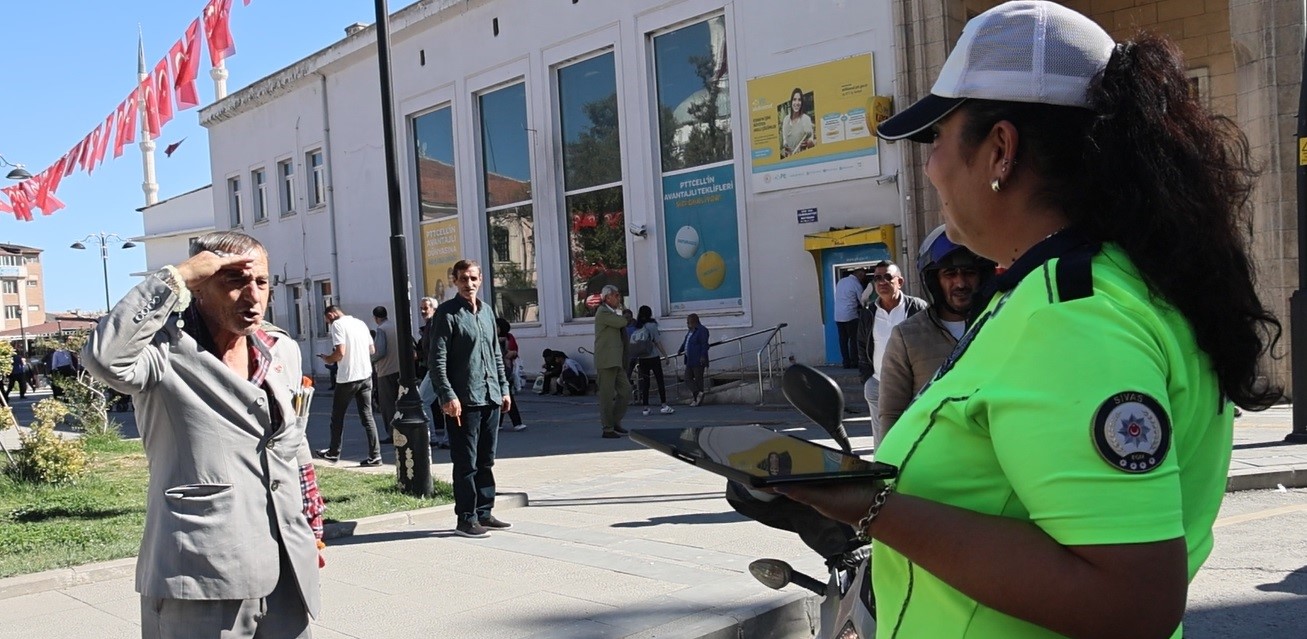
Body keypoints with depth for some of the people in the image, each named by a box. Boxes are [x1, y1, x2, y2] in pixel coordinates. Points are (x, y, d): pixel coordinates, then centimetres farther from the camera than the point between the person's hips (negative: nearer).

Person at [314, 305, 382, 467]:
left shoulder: (337, 324, -9)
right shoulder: (360, 323, 12)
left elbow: (340, 352, -18)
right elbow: (372, 350, 15)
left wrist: (328, 359, 1)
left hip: (348, 377, -6)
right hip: (366, 375, 6)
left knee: (337, 416, 11)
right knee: (367, 416, 6)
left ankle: (333, 452, 22)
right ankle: (375, 455, 1)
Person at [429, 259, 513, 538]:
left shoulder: (487, 311, 15)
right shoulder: (447, 313, -7)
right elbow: (437, 360, -12)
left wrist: (504, 388, 14)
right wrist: (448, 396, -19)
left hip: (490, 399, 7)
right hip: (464, 400, -7)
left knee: (486, 461, 13)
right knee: (466, 463, -2)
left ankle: (484, 513, 21)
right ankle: (466, 519, 5)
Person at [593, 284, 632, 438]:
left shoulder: (613, 313, 19)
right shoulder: (603, 313, -11)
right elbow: (622, 322, -20)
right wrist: (619, 311, -1)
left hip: (616, 362, 9)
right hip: (606, 361, -9)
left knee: (625, 391, 8)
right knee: (607, 396, -3)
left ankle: (615, 422, 18)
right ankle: (608, 429, 2)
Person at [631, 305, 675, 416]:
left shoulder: (636, 328, 5)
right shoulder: (652, 325, -6)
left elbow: (633, 344, 4)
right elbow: (656, 342, -9)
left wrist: (637, 361, 11)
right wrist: (665, 355, -4)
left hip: (641, 359, 4)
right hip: (653, 357, -4)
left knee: (644, 382, 7)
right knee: (660, 381, 1)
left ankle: (645, 407, 6)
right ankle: (664, 406, -3)